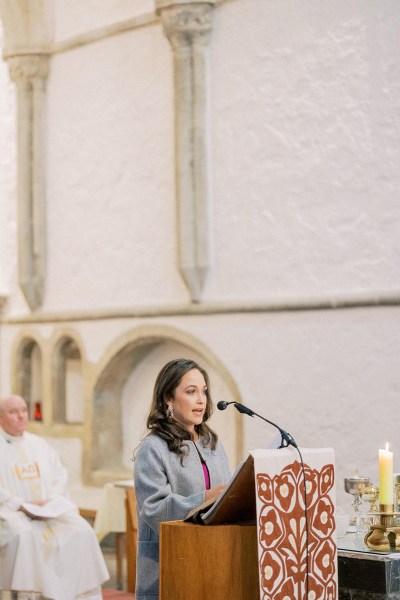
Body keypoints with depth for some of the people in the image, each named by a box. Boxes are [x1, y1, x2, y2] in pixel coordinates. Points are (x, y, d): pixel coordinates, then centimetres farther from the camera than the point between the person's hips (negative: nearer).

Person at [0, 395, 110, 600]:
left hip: (48, 508, 5)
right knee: (23, 534, -37)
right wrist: (21, 504, -16)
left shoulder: (39, 445, 19)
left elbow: (60, 476, 15)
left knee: (81, 531, -18)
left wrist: (51, 500, -4)